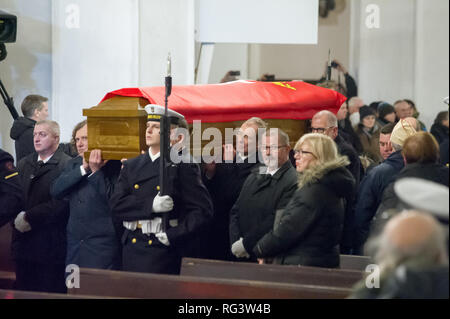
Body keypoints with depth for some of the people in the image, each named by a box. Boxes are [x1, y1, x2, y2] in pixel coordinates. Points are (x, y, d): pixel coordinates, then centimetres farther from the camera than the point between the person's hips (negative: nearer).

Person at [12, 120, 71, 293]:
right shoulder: (23, 164, 16)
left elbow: (60, 203, -17)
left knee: (51, 291, -1)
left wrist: (29, 218, -15)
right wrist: (18, 218, -5)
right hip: (23, 243, 6)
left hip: (51, 245, -6)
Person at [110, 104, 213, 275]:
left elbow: (203, 209, -5)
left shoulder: (183, 167, -1)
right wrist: (151, 205, -12)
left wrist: (174, 235, -13)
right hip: (132, 249, 4)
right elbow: (116, 206, 3)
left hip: (163, 253, -4)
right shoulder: (131, 166, 13)